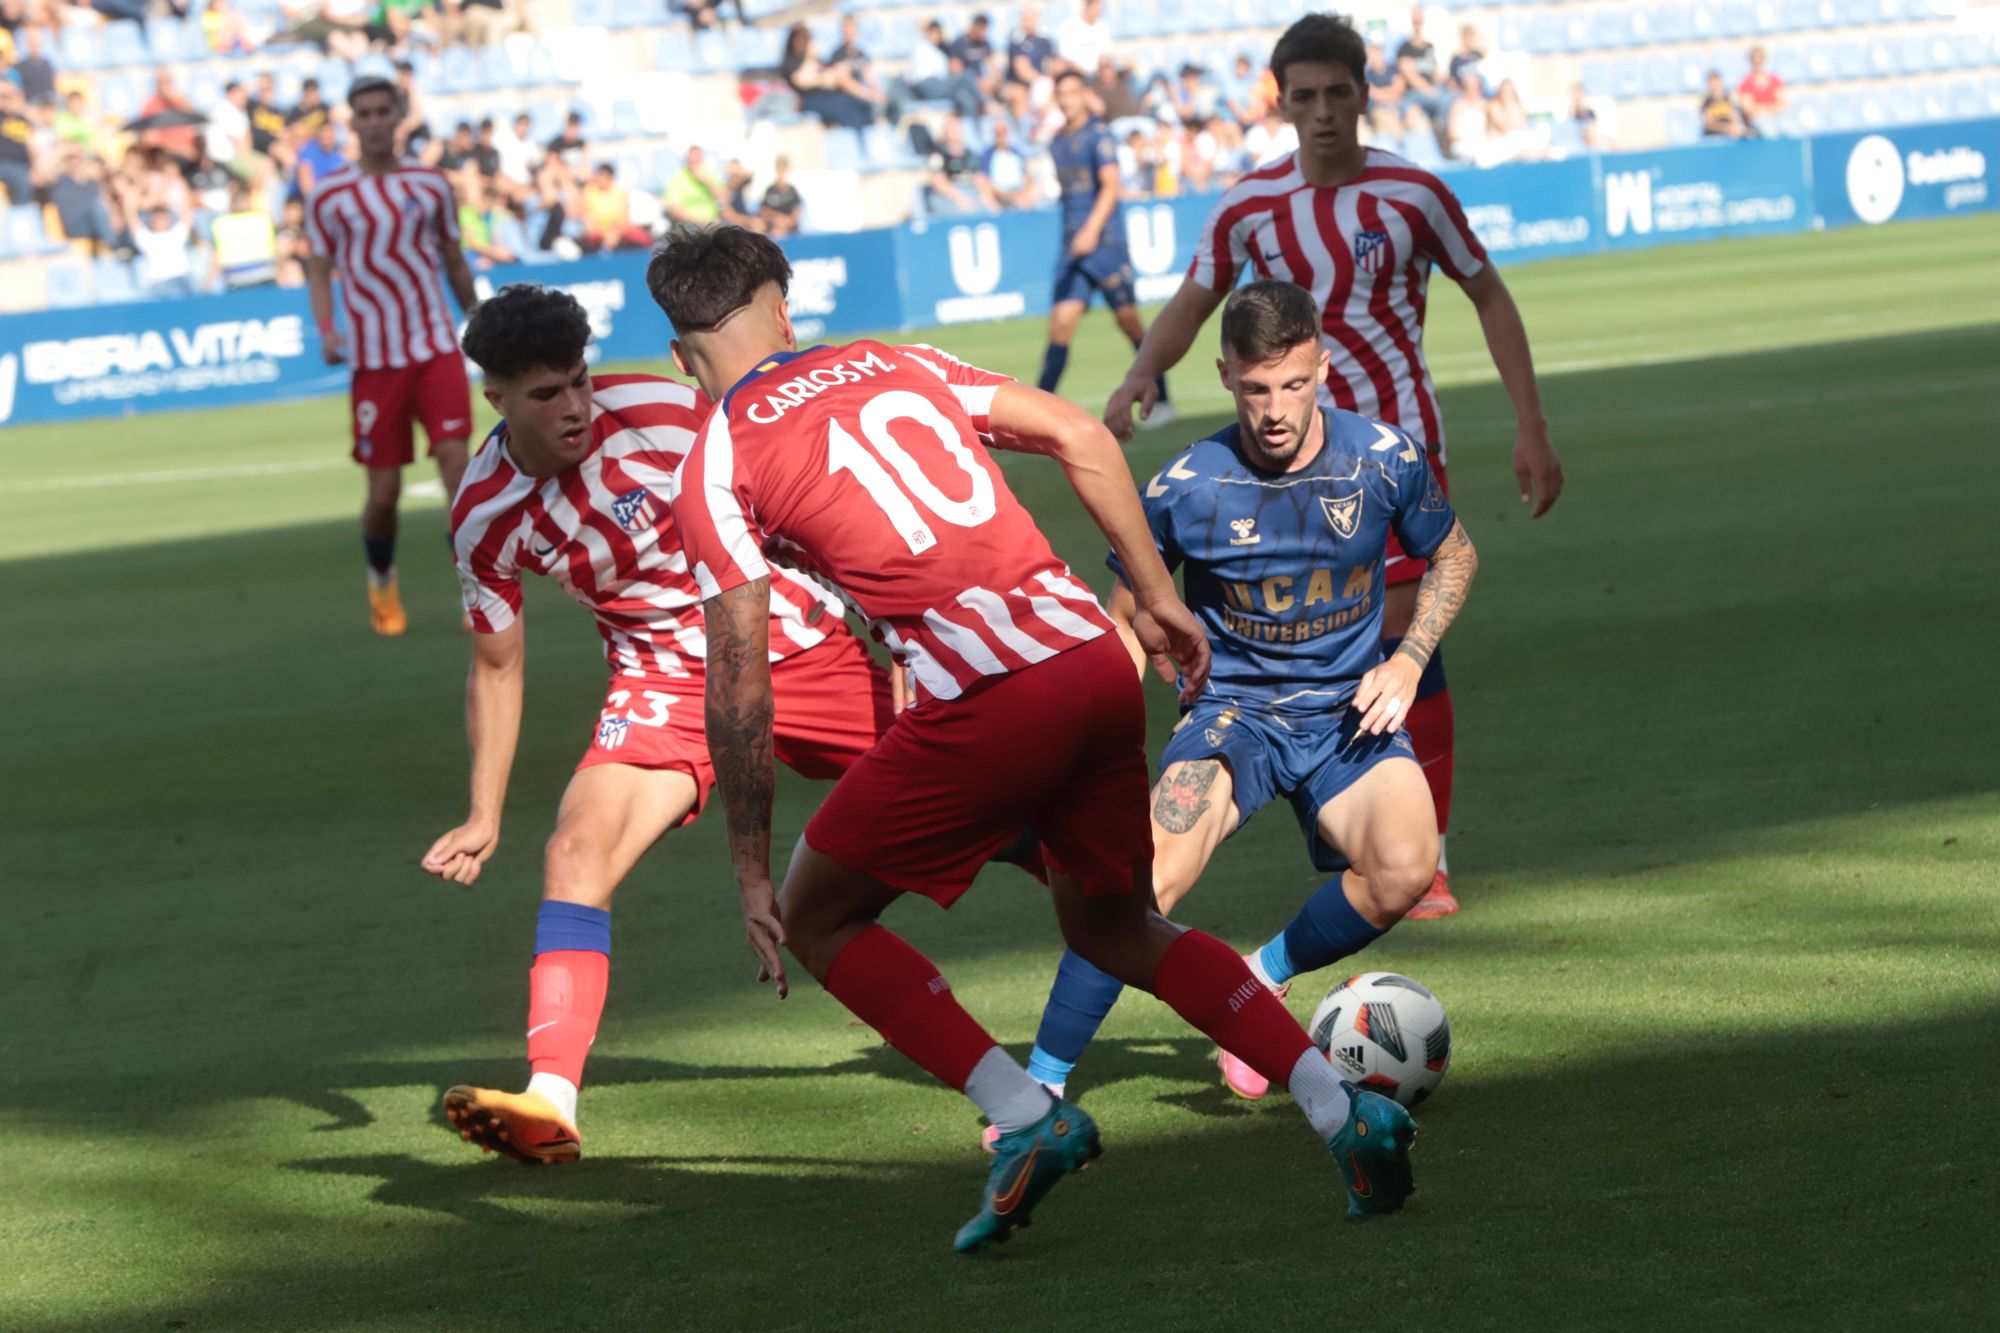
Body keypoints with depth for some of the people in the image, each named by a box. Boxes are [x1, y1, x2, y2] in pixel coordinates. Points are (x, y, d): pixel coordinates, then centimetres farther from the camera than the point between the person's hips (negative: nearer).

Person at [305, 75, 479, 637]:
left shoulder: (431, 184, 6)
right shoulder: (328, 195, 0)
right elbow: (319, 270, 6)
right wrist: (327, 329, -10)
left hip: (437, 348, 1)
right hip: (374, 357, -1)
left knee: (456, 462, -14)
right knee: (384, 490, 1)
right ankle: (382, 585, 28)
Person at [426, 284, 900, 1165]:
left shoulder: (661, 415, -19)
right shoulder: (485, 519, -10)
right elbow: (496, 666, 5)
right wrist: (484, 816, 2)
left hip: (794, 639, -1)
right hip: (666, 679, 1)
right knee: (577, 851, -23)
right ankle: (548, 1103, -31)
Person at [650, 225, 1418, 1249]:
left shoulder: (718, 463, 4)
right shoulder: (898, 364, 19)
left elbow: (740, 682, -1)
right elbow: (1081, 439, 15)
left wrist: (752, 876, 3)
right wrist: (1156, 598, 20)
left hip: (982, 699, -6)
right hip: (1096, 658, 6)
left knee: (818, 921, 14)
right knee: (1115, 929, 26)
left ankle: (1028, 1120, -2)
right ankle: (1345, 1112, 12)